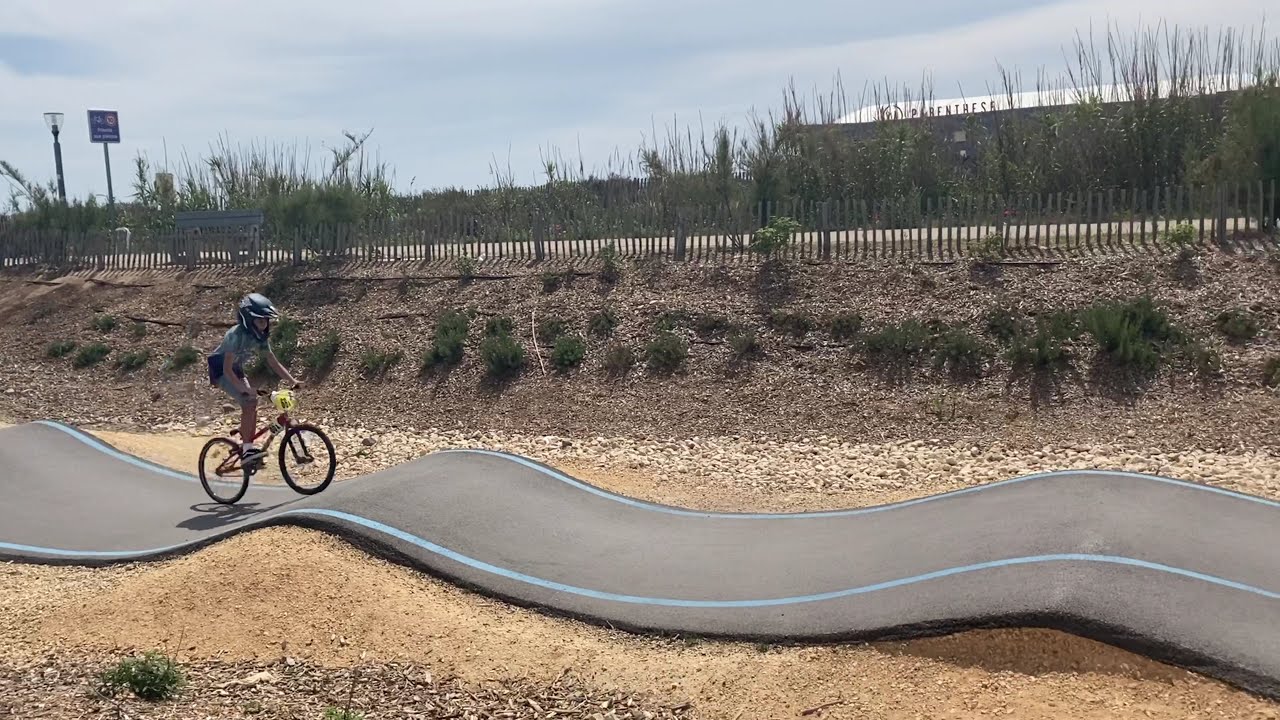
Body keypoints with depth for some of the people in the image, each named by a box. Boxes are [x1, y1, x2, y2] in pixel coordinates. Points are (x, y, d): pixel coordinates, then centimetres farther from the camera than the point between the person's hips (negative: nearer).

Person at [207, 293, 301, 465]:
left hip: (236, 370, 8)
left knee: (251, 406, -4)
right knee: (249, 401, -24)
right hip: (221, 371, -7)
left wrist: (292, 381, -14)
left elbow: (274, 362, -4)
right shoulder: (237, 335, -31)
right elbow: (227, 368, -35)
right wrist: (244, 388, -44)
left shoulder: (261, 337, -8)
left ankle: (246, 447, 10)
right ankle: (246, 450, -22)